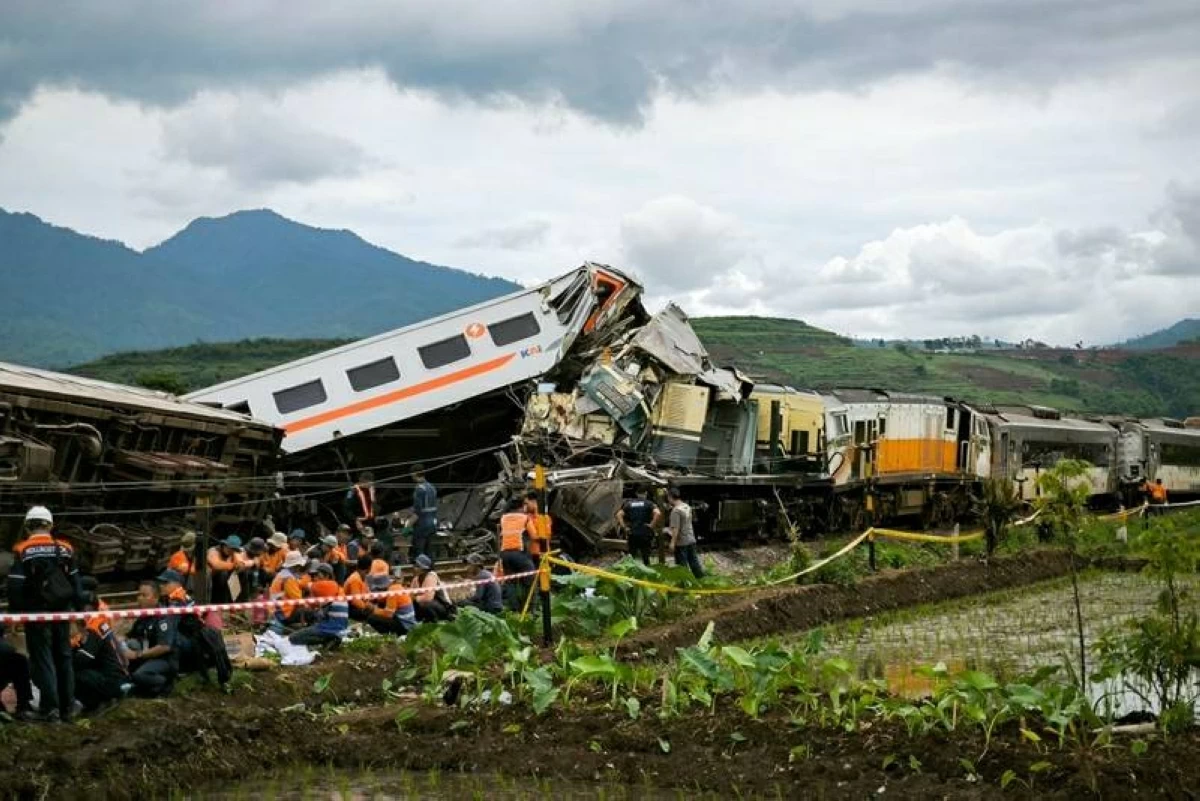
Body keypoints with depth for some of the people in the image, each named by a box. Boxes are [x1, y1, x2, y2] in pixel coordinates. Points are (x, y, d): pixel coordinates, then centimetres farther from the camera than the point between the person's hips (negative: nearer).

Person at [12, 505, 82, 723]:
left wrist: (16, 612, 1)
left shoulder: (22, 551, -8)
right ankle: (66, 708, 14)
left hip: (37, 612, -4)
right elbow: (75, 582, 7)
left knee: (42, 658, 1)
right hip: (62, 611, 4)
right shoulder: (65, 549, 3)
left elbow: (16, 586, -9)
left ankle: (50, 707, -7)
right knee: (64, 657, 12)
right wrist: (80, 607, 14)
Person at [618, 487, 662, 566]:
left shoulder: (629, 503, 8)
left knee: (631, 557, 10)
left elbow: (619, 515, 3)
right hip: (645, 534, -3)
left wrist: (624, 527, 2)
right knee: (645, 557, 4)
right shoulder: (648, 503, -3)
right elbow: (658, 513, -19)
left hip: (632, 534, 3)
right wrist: (652, 525, -11)